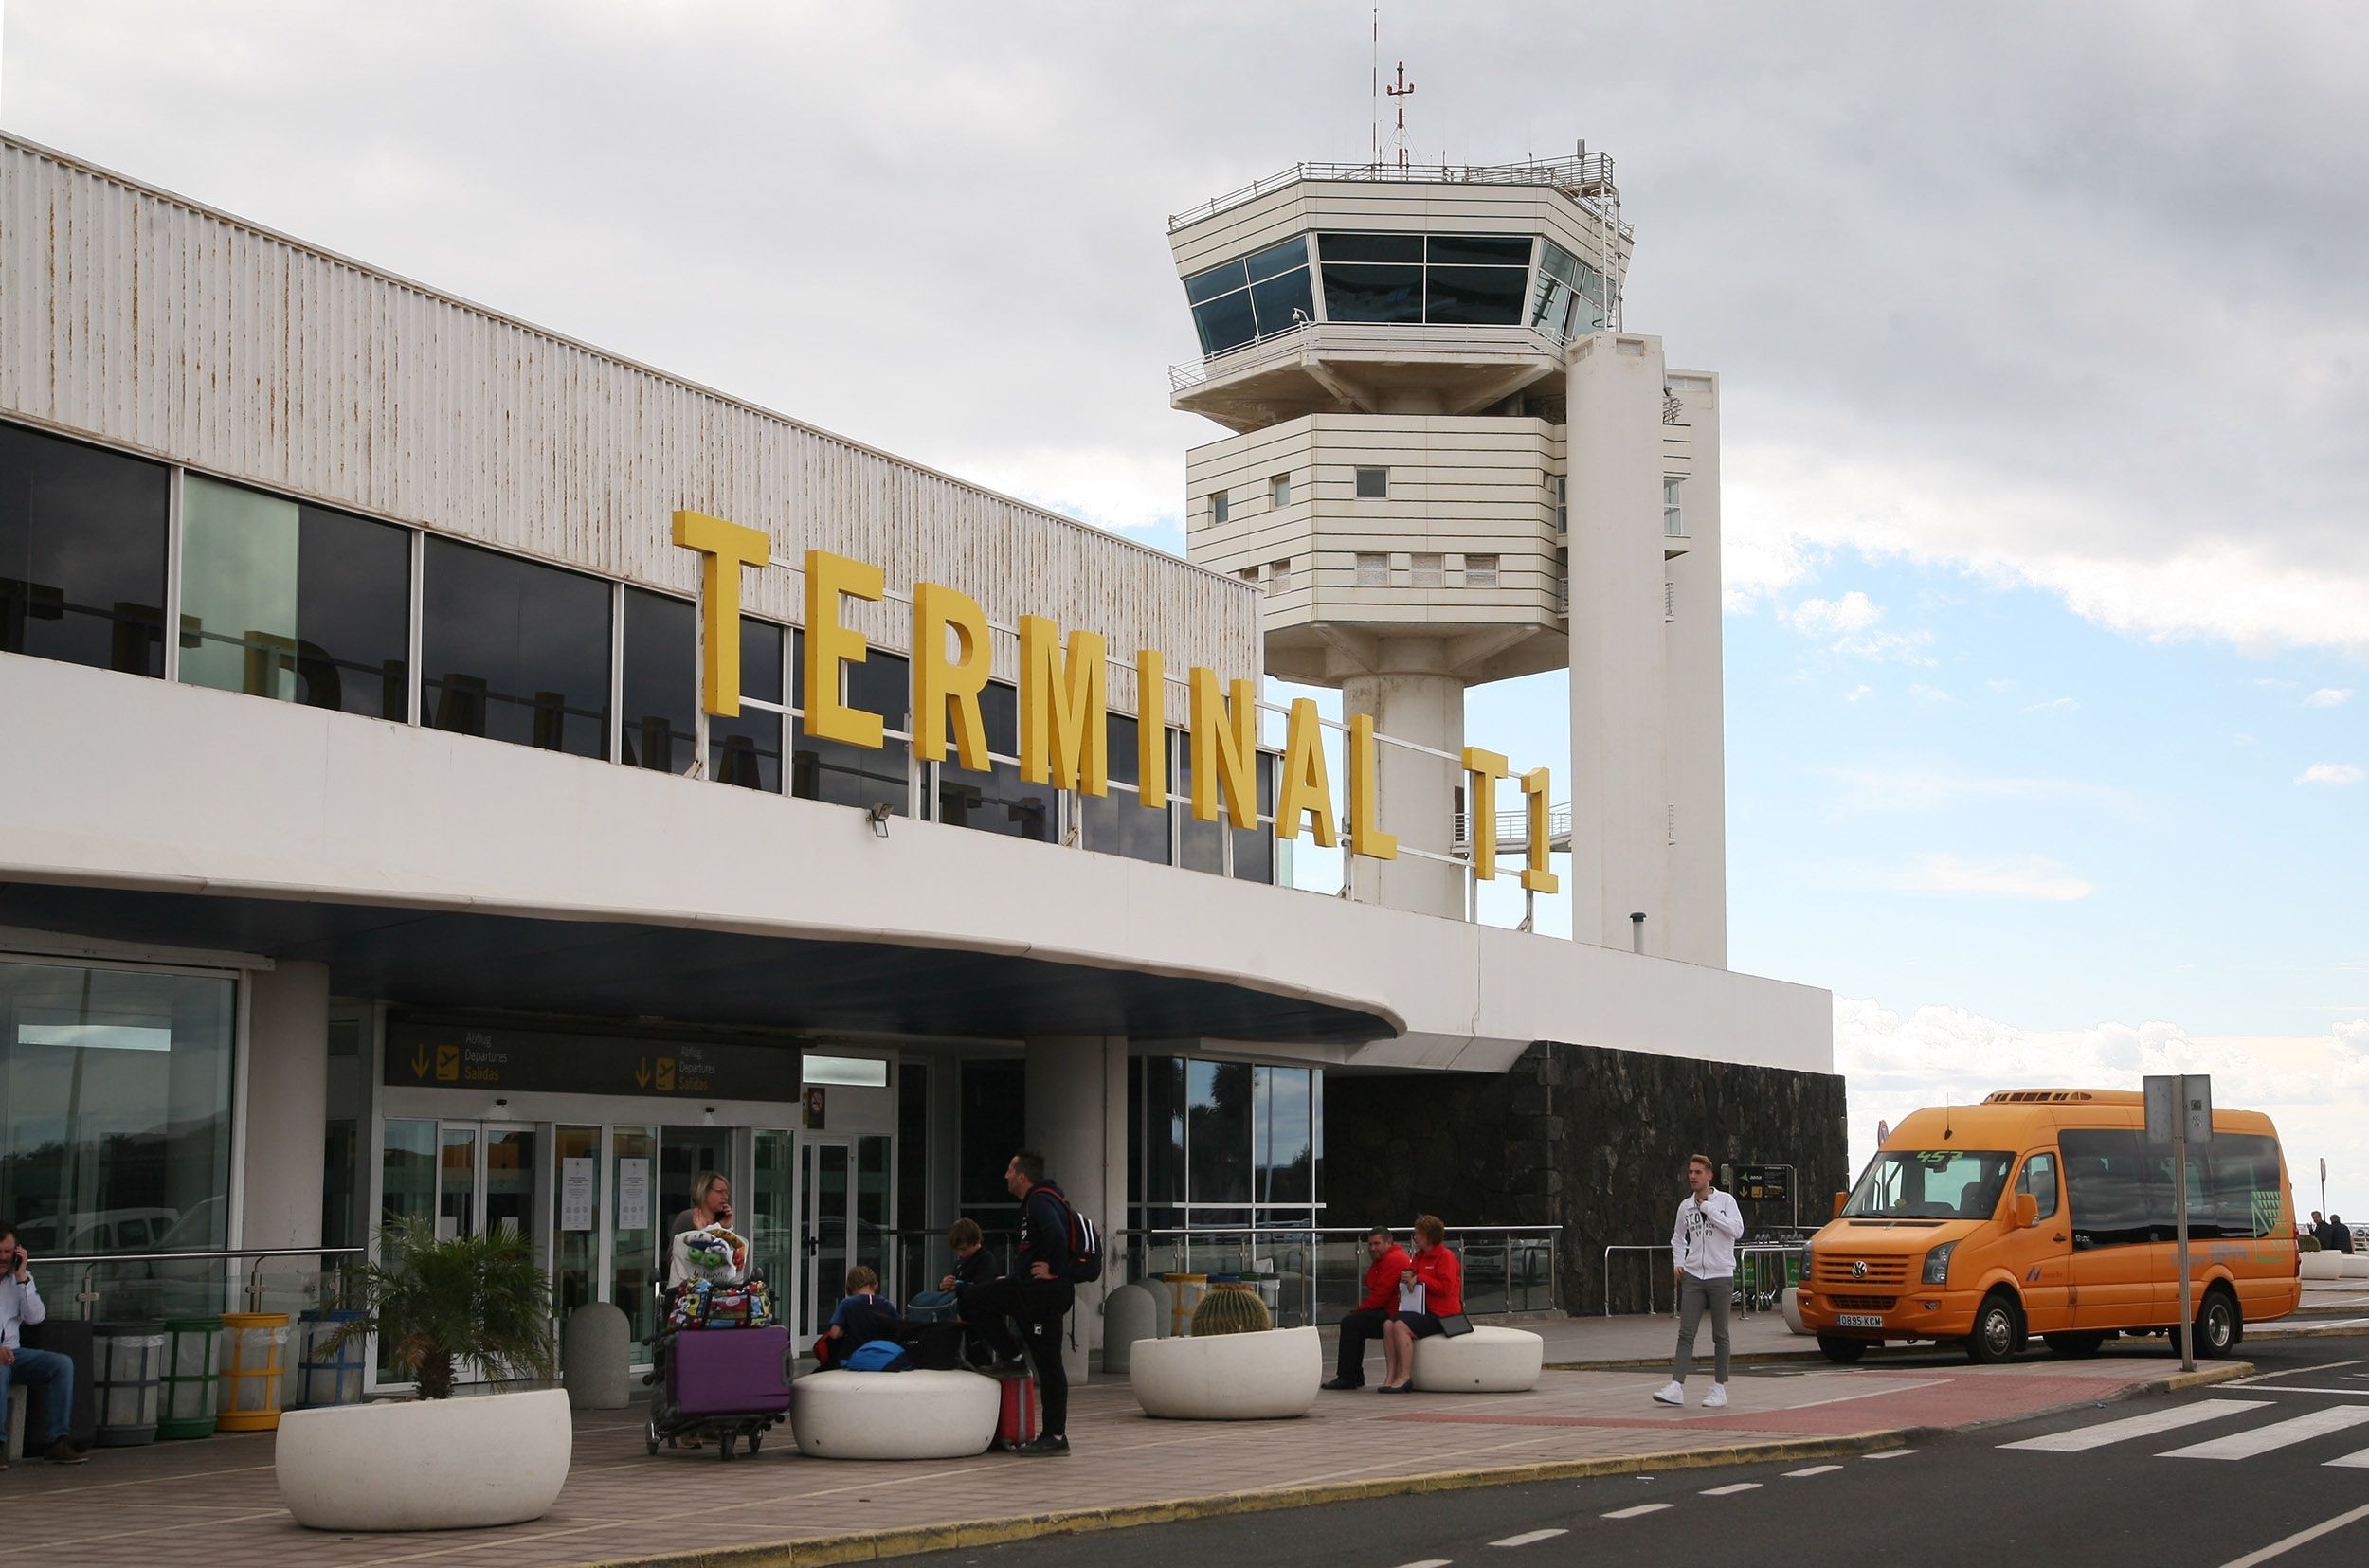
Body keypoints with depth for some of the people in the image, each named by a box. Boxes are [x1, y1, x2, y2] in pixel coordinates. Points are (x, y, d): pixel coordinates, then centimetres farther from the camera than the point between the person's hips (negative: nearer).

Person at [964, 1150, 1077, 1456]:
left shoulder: (1040, 1201, -16)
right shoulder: (1035, 1200, 17)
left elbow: (1056, 1235, -34)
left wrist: (1054, 1270, -20)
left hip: (1045, 1293, -11)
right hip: (1028, 1286, 11)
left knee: (1048, 1362, -5)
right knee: (974, 1301, 12)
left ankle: (1056, 1437, 3)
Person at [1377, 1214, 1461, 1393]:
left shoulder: (1445, 1256, -9)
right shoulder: (1419, 1256, 19)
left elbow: (1445, 1287, -19)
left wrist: (1419, 1279, -14)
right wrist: (1407, 1277, 5)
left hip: (1441, 1314, -9)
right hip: (1422, 1310, 9)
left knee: (1401, 1326, -27)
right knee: (1388, 1324, -14)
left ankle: (1405, 1377, -23)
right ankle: (1391, 1376, -16)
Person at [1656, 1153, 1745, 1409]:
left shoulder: (1725, 1201, -3)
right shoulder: (1685, 1205, 9)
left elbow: (1737, 1230, -18)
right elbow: (1678, 1237, 24)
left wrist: (1708, 1209, -15)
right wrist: (1677, 1262, 9)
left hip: (1720, 1275, -3)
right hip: (1693, 1275, 3)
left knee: (1720, 1335, 4)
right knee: (1686, 1332, -5)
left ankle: (1719, 1387, 11)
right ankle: (1677, 1387, -11)